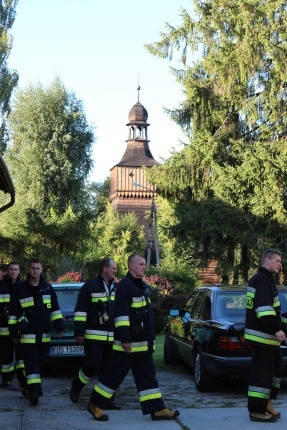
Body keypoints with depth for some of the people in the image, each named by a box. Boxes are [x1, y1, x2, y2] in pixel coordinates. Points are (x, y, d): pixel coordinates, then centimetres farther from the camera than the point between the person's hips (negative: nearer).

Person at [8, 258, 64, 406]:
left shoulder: (48, 289, 8)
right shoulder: (20, 289, 0)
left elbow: (55, 310, 11)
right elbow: (13, 313, 3)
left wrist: (59, 327, 2)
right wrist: (14, 333, 1)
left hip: (44, 335, 4)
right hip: (28, 335, -4)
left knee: (38, 362, 12)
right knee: (31, 363, -11)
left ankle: (28, 387, 27)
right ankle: (33, 391, -17)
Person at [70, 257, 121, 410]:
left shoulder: (116, 287, 15)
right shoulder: (90, 286, -5)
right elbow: (80, 310, -7)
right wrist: (79, 332, -12)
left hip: (112, 337, 6)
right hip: (94, 336, -6)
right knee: (93, 365, -9)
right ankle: (76, 386, 16)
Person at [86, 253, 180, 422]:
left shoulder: (143, 286, 16)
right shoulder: (125, 286, -14)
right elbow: (122, 314, -21)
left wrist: (150, 340, 23)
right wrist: (125, 339, -25)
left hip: (143, 343, 9)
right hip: (128, 343, -9)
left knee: (147, 375, 7)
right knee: (114, 374, -1)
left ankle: (157, 409, 8)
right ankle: (96, 405, 12)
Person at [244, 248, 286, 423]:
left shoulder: (266, 279, 20)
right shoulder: (261, 279, -14)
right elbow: (264, 308, -25)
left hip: (268, 335, 11)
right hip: (262, 335, -11)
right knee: (261, 372, -8)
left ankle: (266, 403, 25)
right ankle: (257, 410, -5)